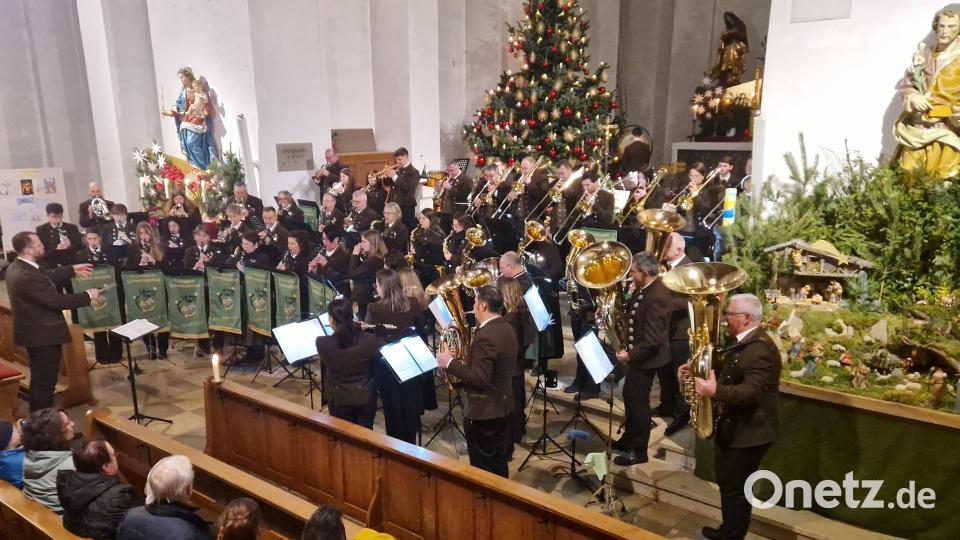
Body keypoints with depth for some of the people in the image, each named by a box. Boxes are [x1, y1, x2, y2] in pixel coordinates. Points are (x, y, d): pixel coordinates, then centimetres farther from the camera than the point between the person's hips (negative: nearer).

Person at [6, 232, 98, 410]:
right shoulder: (28, 277, -30)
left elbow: (47, 278, 16)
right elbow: (58, 301, -26)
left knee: (39, 379, 23)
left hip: (35, 332, 11)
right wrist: (88, 295, -14)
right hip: (43, 335, -11)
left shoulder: (17, 267, 2)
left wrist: (72, 270, 18)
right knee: (45, 381, 2)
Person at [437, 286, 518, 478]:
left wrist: (450, 363, -19)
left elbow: (479, 379, -29)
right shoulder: (506, 329, 5)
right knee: (499, 462, 21)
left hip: (484, 411, -10)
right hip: (503, 405, 10)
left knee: (483, 468, 5)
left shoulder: (485, 336, -26)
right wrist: (462, 359, 13)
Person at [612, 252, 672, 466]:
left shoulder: (657, 296, -27)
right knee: (630, 396, 22)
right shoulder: (644, 288, 2)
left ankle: (638, 451, 20)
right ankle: (629, 438, 40)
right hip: (637, 352, 10)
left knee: (638, 402, 4)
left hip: (646, 357, -10)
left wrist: (630, 355, -20)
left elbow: (653, 339, -27)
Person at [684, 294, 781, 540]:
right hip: (733, 426, 10)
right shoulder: (741, 341, 8)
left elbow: (752, 391, -35)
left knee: (735, 488, 2)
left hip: (749, 431, -10)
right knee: (727, 483, 21)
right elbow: (728, 372, 21)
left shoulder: (760, 348, -25)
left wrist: (715, 392, -48)